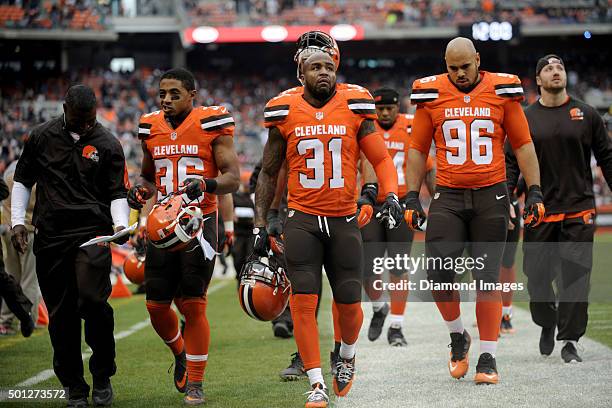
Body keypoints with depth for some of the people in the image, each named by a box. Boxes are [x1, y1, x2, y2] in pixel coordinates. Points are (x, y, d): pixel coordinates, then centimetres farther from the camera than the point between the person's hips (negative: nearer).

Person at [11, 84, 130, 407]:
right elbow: (22, 181, 17)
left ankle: (103, 376, 0)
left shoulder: (107, 144, 4)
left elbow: (117, 193, 6)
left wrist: (120, 225, -12)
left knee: (93, 301, -19)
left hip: (93, 234, -2)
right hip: (50, 236, 2)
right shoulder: (40, 137, 8)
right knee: (61, 314, 2)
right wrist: (17, 221, 8)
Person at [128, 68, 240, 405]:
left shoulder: (211, 125, -5)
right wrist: (139, 190, 0)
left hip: (199, 222, -5)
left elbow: (233, 178, -6)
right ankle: (181, 353, 34)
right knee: (157, 305, 3)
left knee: (193, 304, -6)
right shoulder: (152, 129, 9)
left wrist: (207, 184, -26)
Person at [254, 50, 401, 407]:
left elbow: (381, 159, 2)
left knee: (349, 302, 3)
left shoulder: (354, 107, -1)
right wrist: (260, 224, 6)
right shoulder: (286, 113, 1)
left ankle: (347, 356, 36)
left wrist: (391, 196, -16)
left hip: (344, 219, 0)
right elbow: (269, 173, 10)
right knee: (303, 302, -9)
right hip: (302, 219, 0)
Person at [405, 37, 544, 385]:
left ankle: (488, 357, 6)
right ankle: (458, 336, 14)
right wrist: (412, 197, 5)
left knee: (488, 278, -2)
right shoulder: (432, 95, 3)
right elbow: (418, 150, 11)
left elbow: (523, 144, 7)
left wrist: (535, 192, 2)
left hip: (490, 197, -1)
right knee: (438, 273, -11)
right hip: (448, 198, 1)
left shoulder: (501, 91, 1)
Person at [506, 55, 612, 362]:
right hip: (540, 211, 0)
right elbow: (511, 163, 5)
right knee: (537, 276, 3)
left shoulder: (586, 115, 6)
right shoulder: (525, 119, 5)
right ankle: (547, 323, 31)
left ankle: (570, 341, 3)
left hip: (579, 211, 0)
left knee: (575, 276, -4)